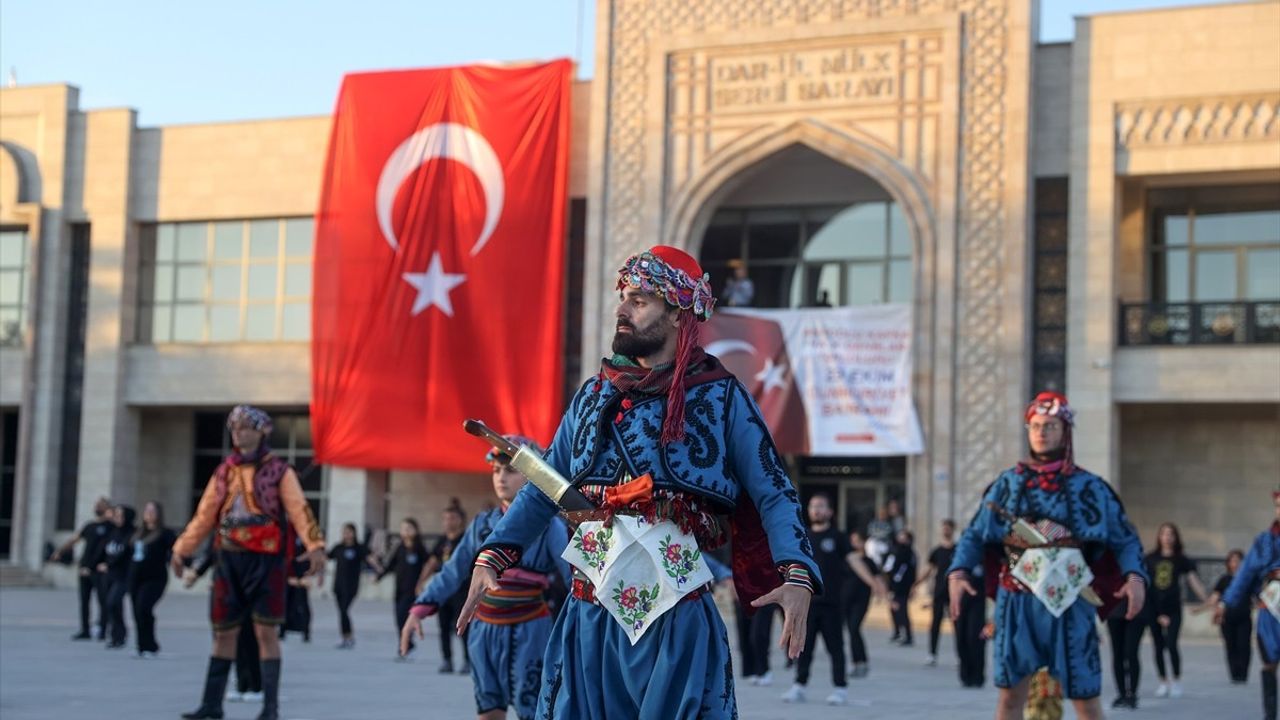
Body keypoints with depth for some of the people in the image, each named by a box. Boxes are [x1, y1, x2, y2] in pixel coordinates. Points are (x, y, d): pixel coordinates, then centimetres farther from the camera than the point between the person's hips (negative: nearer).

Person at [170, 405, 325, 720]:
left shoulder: (279, 470, 0)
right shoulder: (224, 472, 13)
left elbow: (299, 510, -10)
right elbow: (204, 515, 13)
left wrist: (314, 545, -24)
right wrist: (182, 550, 5)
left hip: (266, 560, -4)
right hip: (229, 560, 4)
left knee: (266, 632, -3)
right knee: (224, 632, 9)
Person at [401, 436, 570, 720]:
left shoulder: (547, 525, -8)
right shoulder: (482, 524, 7)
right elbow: (453, 572, 11)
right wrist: (419, 609, 4)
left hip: (529, 631, -5)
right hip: (486, 630, 5)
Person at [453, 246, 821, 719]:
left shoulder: (722, 397, -1)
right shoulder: (594, 395, 11)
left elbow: (774, 495, -4)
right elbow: (543, 489, 15)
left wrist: (797, 576, -20)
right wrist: (492, 556, 2)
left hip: (678, 621, -4)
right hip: (590, 618, 4)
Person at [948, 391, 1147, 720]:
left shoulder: (1089, 487, 1)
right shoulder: (1008, 483, 6)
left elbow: (1125, 539, 2)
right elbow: (975, 534, 6)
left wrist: (1135, 576, -17)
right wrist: (958, 572, -12)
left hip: (1069, 604, -2)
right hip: (1017, 603, 2)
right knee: (1010, 694, 6)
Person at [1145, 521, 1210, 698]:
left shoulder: (1181, 560, 4)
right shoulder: (1150, 559, 5)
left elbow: (1194, 582, 2)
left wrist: (1207, 601, -5)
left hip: (1173, 609, -2)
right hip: (1153, 608, 2)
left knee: (1171, 645, -11)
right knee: (1158, 647, 6)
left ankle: (1177, 681, 4)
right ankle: (1163, 682, 18)